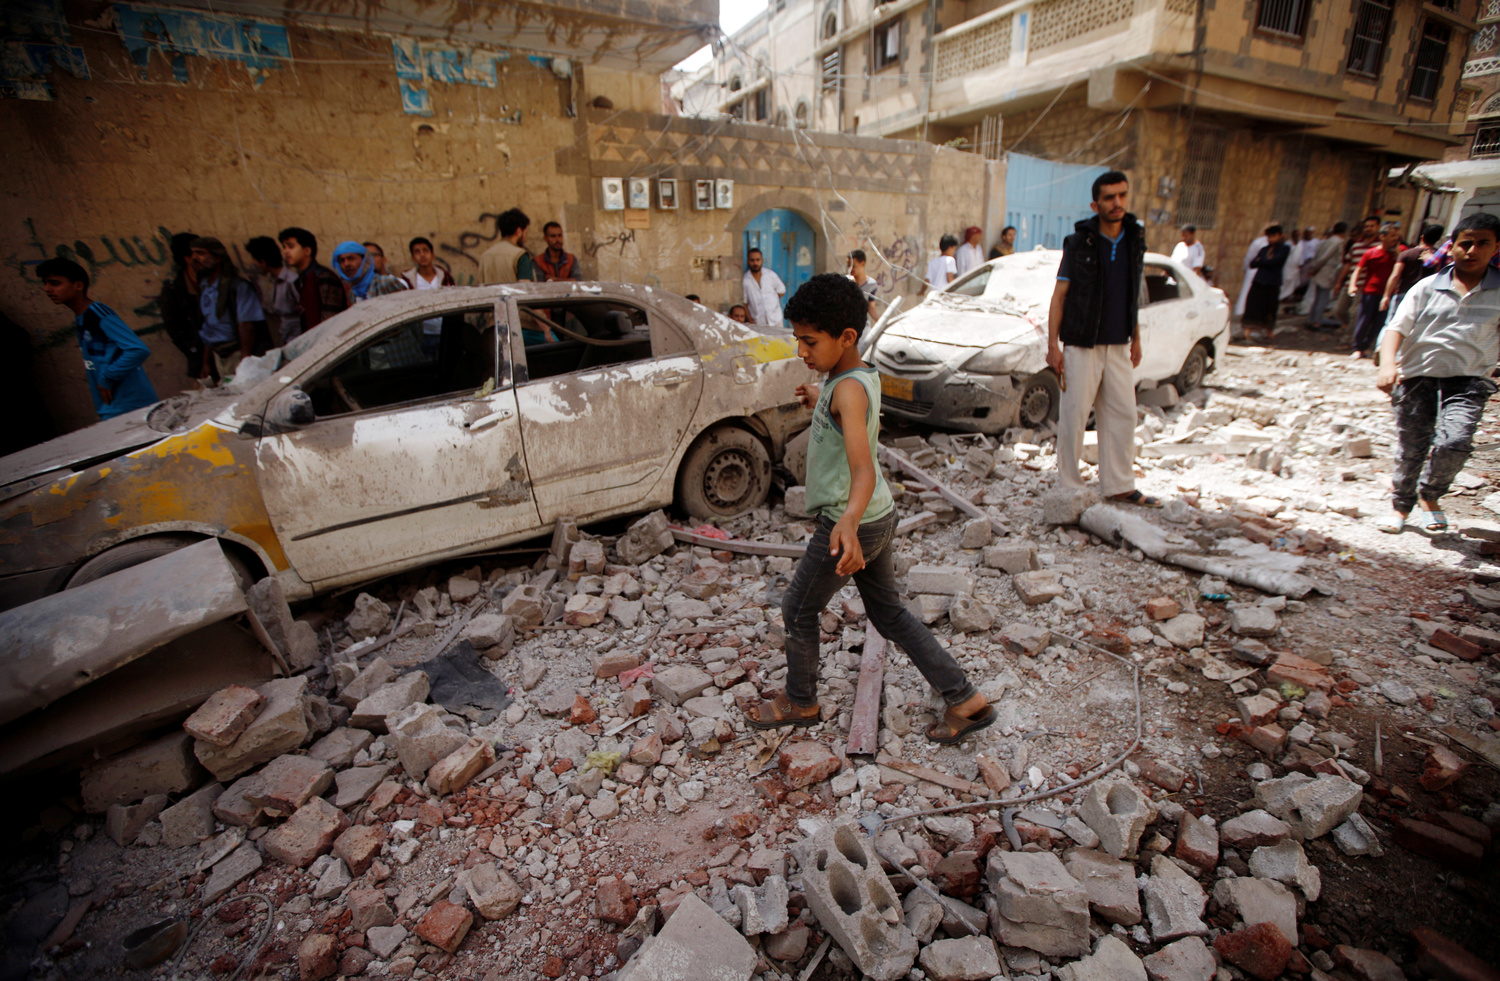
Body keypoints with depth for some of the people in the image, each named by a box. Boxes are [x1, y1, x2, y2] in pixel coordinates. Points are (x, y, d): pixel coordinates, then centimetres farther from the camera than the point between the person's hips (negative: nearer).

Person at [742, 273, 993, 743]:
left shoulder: (847, 388, -24)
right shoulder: (864, 376, 4)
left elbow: (863, 470, -37)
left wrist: (849, 521, -54)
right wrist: (819, 404, 34)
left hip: (850, 525, -10)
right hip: (880, 517, 10)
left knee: (797, 612, 11)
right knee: (888, 612, 21)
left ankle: (799, 701, 33)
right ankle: (965, 698, 27)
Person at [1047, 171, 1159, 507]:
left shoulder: (1135, 239, 10)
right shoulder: (1079, 243, -4)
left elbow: (1133, 294, 18)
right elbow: (1059, 295, -5)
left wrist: (1135, 339, 17)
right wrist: (1053, 345, -12)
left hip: (1119, 345, 5)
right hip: (1081, 344, -5)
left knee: (1123, 415, 7)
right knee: (1074, 415, -3)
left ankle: (1119, 486, 16)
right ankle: (1069, 484, 8)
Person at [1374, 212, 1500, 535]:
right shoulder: (1426, 288, 4)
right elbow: (1397, 328, -5)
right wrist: (1388, 365, -21)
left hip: (1468, 380, 0)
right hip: (1417, 376, 0)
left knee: (1454, 442, -19)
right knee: (1410, 450, 6)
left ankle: (1430, 496, 10)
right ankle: (1401, 504, 26)